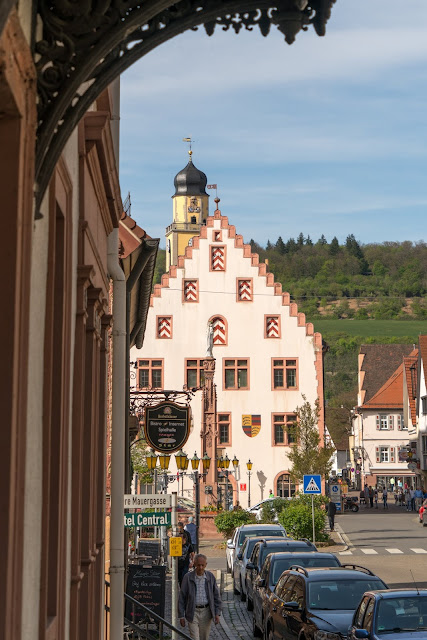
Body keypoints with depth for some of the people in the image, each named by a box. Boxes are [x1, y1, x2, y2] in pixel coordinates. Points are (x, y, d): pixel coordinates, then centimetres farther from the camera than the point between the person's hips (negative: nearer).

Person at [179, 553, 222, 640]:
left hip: (206, 612, 2)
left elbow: (216, 596, 7)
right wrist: (181, 616, -4)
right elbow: (182, 598, -1)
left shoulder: (211, 577, 2)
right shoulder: (188, 577, -4)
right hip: (193, 612, -2)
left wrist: (217, 613, 0)